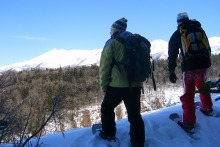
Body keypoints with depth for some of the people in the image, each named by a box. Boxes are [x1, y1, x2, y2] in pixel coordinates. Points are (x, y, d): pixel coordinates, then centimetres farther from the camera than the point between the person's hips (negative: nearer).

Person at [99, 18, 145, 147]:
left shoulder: (112, 43, -3)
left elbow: (105, 67, -6)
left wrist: (104, 86, 3)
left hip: (117, 85, -4)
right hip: (135, 85, 5)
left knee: (107, 108, 20)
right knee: (135, 115, 9)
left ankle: (109, 133, 30)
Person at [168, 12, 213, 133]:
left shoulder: (176, 35, 6)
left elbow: (172, 55, 3)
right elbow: (208, 48, 21)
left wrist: (171, 71, 6)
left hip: (189, 67, -4)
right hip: (205, 64, 4)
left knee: (188, 94, 2)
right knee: (202, 85, 30)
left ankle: (189, 123, -2)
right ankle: (207, 108, 42)